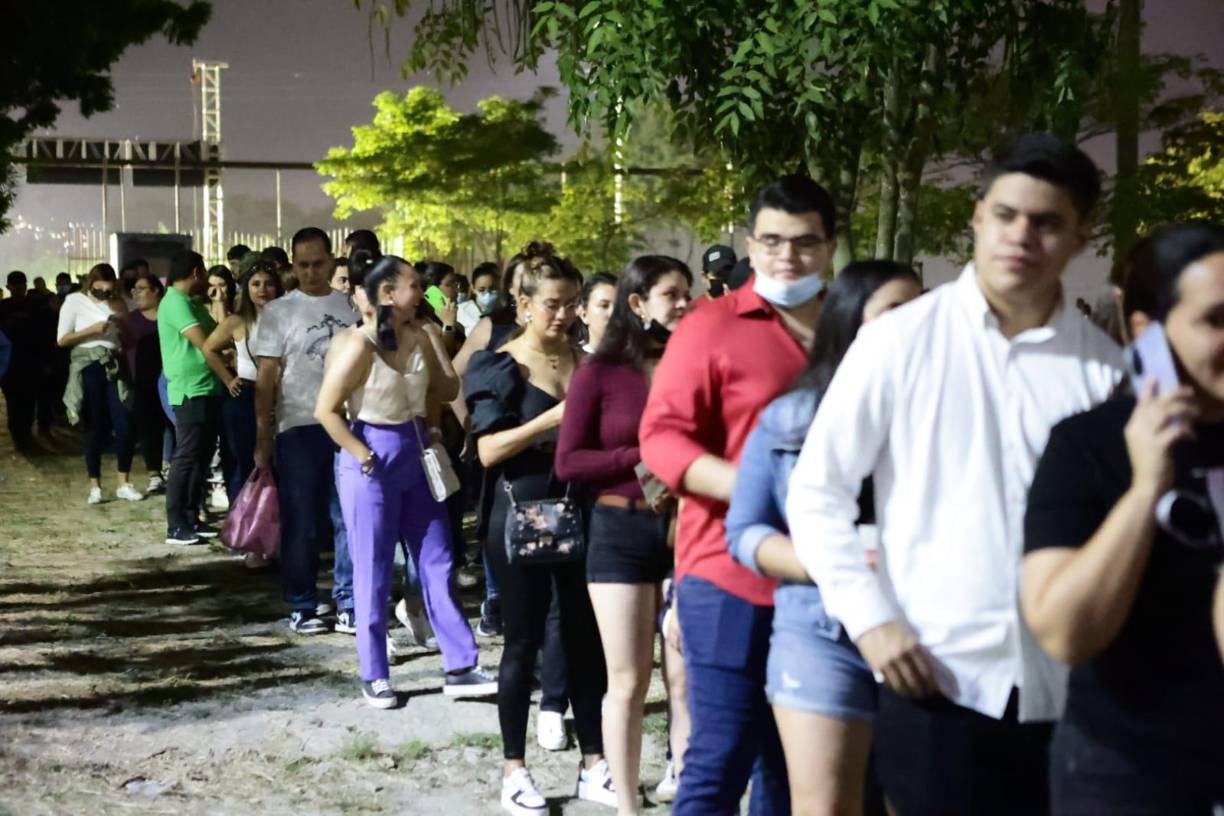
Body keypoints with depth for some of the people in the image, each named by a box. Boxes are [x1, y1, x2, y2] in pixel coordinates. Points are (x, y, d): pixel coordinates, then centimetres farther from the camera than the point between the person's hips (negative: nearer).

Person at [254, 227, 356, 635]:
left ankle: (348, 605, 9)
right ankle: (302, 607, 12)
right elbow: (266, 377, 0)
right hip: (298, 429, -2)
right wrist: (262, 437, -5)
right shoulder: (278, 312, 2)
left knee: (349, 519, 2)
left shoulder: (351, 307, 8)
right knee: (300, 523, 4)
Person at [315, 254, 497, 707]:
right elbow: (326, 410, -15)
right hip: (373, 464, -6)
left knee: (437, 565, 8)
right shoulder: (359, 345, -16)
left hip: (416, 459, 7)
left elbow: (440, 389, 18)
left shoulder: (420, 340, 3)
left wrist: (428, 431, 4)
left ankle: (460, 669, 13)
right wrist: (362, 455, -16)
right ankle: (374, 676, 15)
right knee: (373, 574, 3)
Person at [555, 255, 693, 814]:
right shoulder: (600, 373, -4)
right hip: (622, 531, -2)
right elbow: (568, 462, -6)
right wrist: (643, 457, -14)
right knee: (628, 681, 4)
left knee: (687, 675, 5)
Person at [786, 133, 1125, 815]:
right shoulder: (902, 340, -1)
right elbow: (818, 491, 2)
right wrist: (870, 619, -6)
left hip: (1069, 689, 2)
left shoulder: (1104, 369, 2)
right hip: (935, 677, -2)